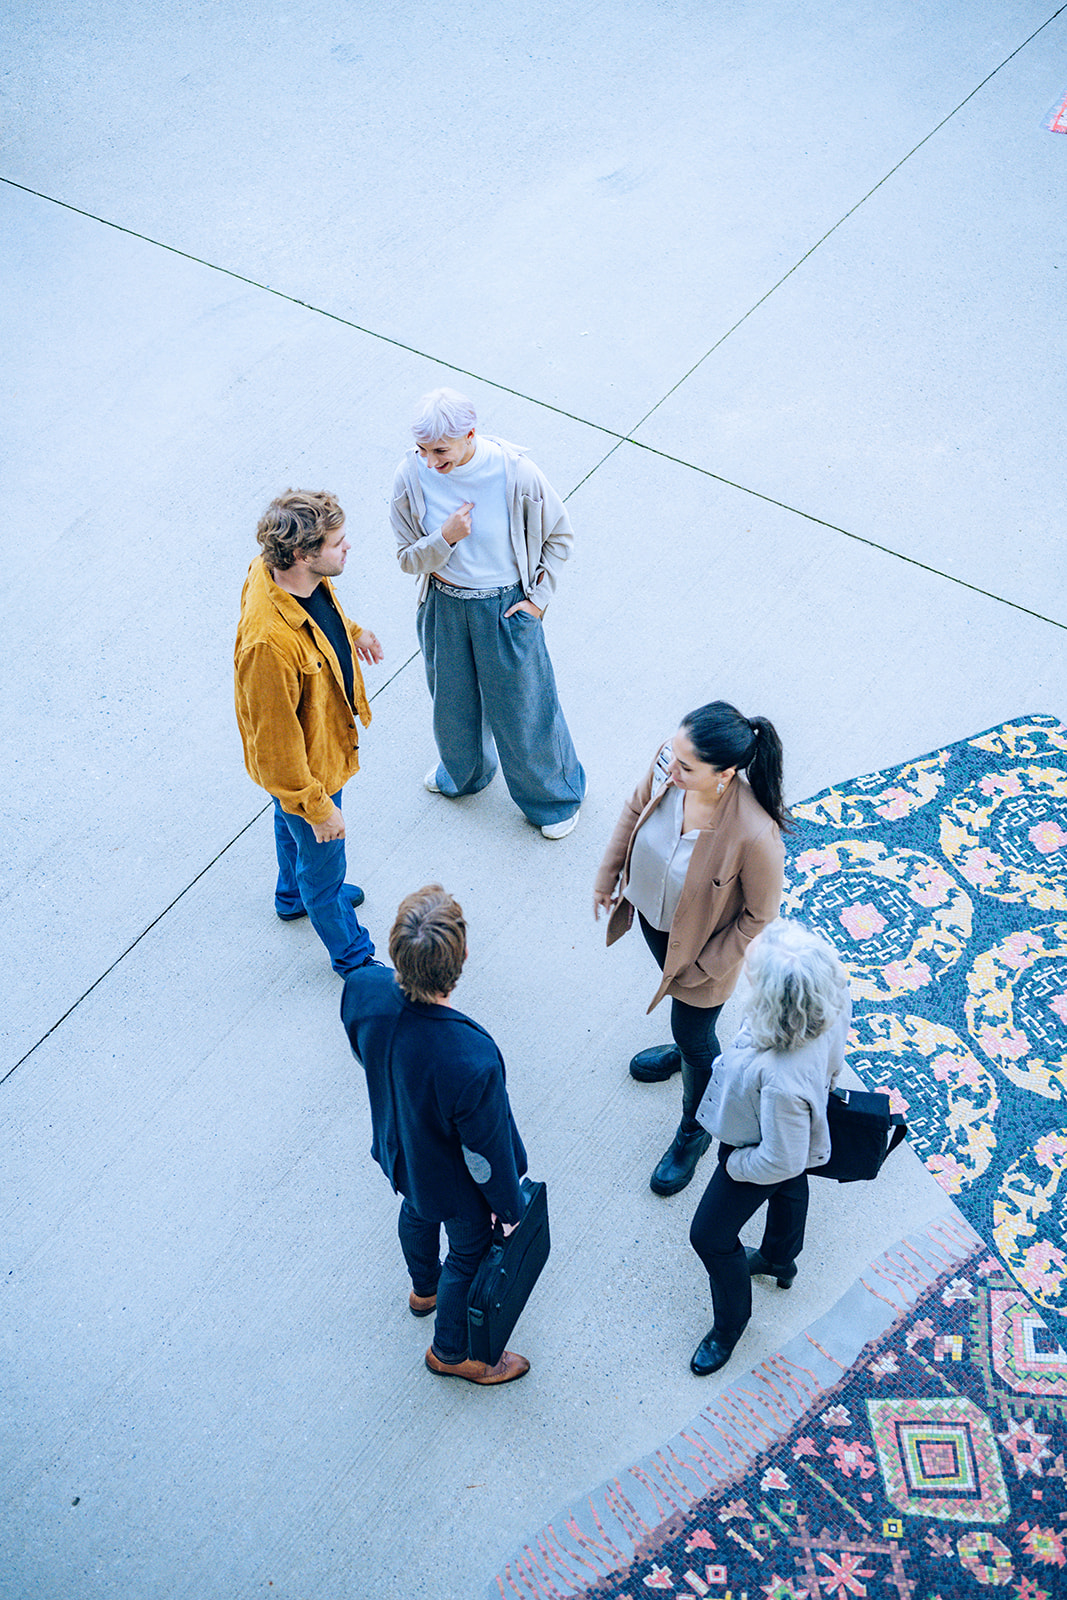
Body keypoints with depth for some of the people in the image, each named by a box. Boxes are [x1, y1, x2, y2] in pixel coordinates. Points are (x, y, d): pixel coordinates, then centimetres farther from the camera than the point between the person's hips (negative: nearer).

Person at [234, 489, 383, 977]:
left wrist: (350, 631, 24)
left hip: (324, 727, 8)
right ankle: (352, 955, 45)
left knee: (292, 820, 36)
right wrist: (317, 805, -22)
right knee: (323, 860, 19)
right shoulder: (269, 641, -46)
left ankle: (295, 896, 66)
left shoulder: (278, 569, -20)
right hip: (305, 764, -8)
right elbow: (276, 740, -33)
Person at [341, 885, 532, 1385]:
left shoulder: (361, 988, -32)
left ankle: (424, 1289, 69)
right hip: (454, 1183, -5)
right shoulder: (472, 1061, -47)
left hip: (399, 1149, 5)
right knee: (470, 1252, 26)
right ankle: (451, 1351, 54)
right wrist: (511, 1208, -6)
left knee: (417, 1210, 37)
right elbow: (486, 1154, -27)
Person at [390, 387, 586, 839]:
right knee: (453, 700, 26)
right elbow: (408, 559, -9)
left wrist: (538, 597, -9)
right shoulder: (412, 476, -19)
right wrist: (445, 539, -29)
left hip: (507, 608, -3)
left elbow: (559, 535, -7)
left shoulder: (514, 473, -25)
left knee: (522, 705, 13)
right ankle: (463, 771, 58)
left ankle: (554, 793, 40)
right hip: (444, 606, 3)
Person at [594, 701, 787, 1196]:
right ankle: (686, 1048, 70)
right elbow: (636, 809, -5)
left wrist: (705, 966, -14)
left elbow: (759, 916, -24)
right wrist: (607, 877, 5)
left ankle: (694, 1132, 50)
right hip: (651, 912, 5)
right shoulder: (669, 764, -29)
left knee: (694, 1038, 20)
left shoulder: (756, 836, -43)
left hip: (704, 945, -5)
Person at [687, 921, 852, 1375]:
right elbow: (832, 1065, -6)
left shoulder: (781, 1080, -51)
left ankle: (730, 1323, 46)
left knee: (710, 1236, 19)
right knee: (791, 1190, 37)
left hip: (762, 1156, -7)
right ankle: (780, 1261, 69)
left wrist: (735, 1164, -13)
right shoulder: (834, 1002, -32)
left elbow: (780, 1159, -33)